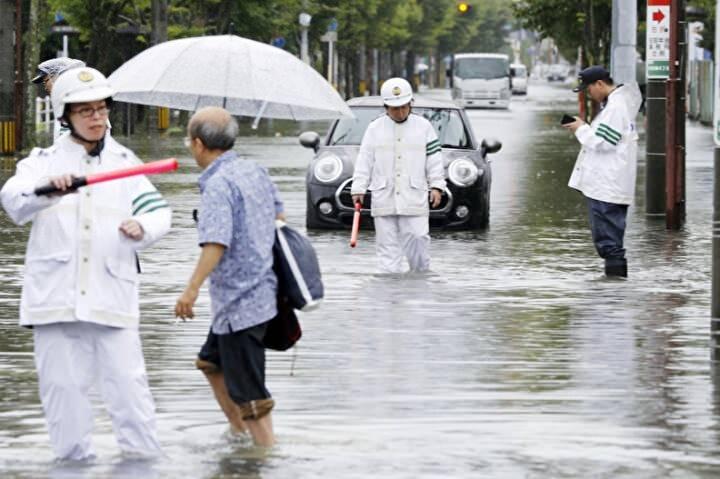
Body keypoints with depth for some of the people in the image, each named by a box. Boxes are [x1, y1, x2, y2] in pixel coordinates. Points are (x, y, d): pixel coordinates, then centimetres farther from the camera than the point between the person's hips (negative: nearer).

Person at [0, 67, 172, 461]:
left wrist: (142, 227, -16)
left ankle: (143, 458, 2)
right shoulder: (45, 160, 7)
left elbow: (158, 211, 8)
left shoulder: (124, 163, 14)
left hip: (111, 294, 1)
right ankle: (73, 459, 11)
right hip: (56, 294, -1)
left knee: (127, 381, -5)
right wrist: (48, 189, -34)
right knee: (62, 385, 1)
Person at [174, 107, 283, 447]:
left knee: (247, 391, -4)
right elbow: (278, 215, 18)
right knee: (211, 362, 25)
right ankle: (239, 435, 31)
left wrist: (191, 290, -29)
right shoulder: (256, 172, 7)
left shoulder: (218, 184, -19)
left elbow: (216, 243, -29)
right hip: (261, 289, 10)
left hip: (239, 301, -10)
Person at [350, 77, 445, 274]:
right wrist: (358, 189, 1)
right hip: (384, 198, 1)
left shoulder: (423, 127, 6)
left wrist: (436, 186, -1)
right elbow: (364, 161, 7)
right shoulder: (375, 129, 6)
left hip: (415, 198, -1)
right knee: (387, 244, 1)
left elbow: (434, 159, 7)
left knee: (418, 241, -6)